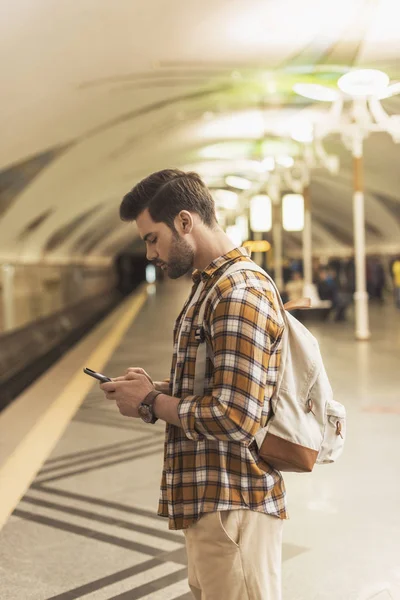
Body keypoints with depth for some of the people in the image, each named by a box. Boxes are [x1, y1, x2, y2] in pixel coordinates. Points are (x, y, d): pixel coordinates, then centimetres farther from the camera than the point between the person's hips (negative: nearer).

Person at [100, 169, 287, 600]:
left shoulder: (240, 294, -21)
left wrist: (153, 403, -13)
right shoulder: (211, 285, 13)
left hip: (232, 507, -9)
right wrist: (156, 389, 4)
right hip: (210, 499, 10)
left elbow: (235, 419, -26)